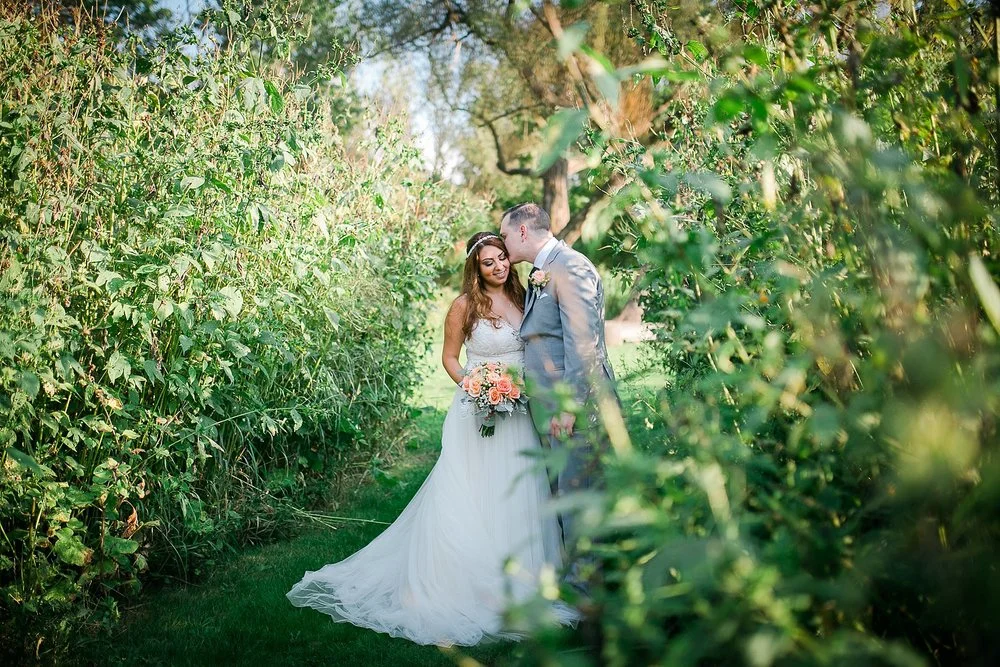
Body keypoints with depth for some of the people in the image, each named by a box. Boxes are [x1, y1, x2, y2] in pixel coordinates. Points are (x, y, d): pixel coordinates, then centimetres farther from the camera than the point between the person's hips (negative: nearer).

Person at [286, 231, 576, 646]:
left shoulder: (522, 299, 8)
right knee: (465, 496, -4)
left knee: (517, 495, 9)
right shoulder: (465, 305, -6)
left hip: (520, 413, 5)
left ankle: (514, 578, 22)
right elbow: (449, 358, 0)